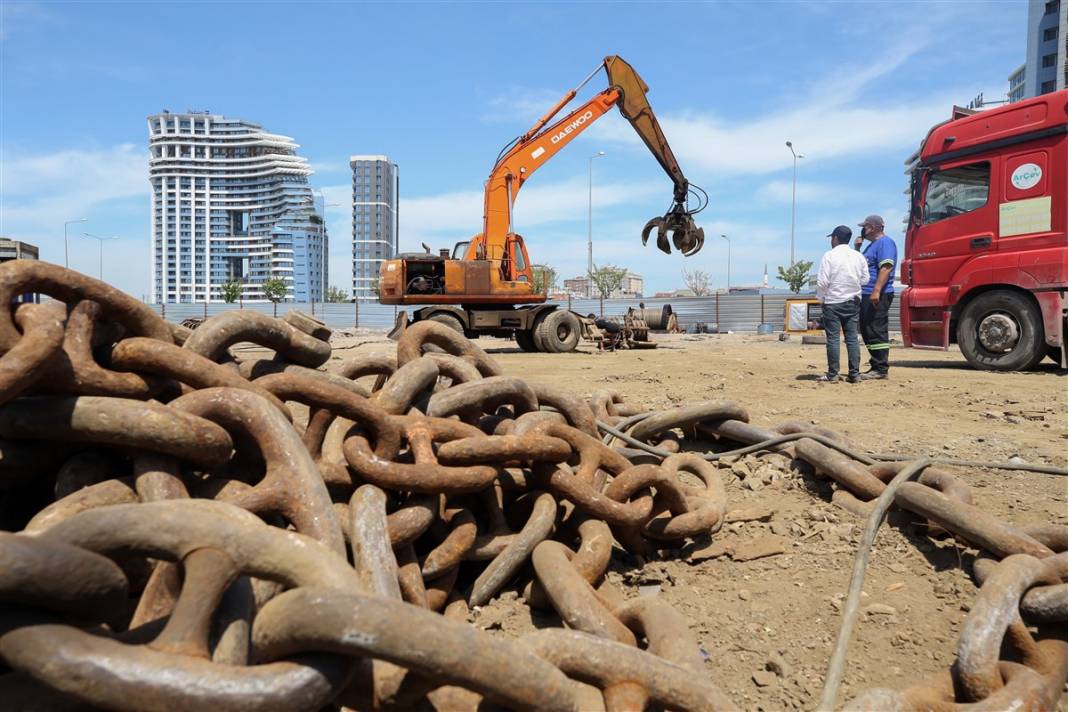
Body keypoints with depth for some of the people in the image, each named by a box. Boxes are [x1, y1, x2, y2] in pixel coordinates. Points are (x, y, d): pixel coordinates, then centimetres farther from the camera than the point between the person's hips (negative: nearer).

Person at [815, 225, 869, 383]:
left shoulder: (829, 255, -9)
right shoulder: (859, 256, 5)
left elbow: (822, 281, -12)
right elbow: (865, 279, 7)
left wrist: (821, 298, 2)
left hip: (833, 302, -4)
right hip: (853, 302, 4)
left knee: (833, 338, -1)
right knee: (852, 337, 7)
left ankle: (832, 374, 0)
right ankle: (854, 373, 6)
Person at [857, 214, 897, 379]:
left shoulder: (885, 242, -8)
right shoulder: (872, 245, 23)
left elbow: (886, 268, -20)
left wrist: (876, 290, -28)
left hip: (878, 296, -10)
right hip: (867, 295, 10)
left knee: (876, 332, -10)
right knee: (867, 332, 12)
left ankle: (881, 369, -7)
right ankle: (876, 366, 18)